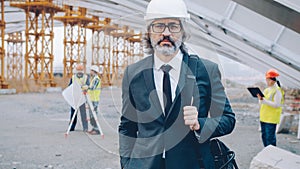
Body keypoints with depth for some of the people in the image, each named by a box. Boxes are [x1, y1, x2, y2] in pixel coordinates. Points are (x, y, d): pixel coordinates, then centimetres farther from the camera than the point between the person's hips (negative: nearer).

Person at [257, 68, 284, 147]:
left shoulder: (277, 91, -10)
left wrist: (264, 100, -23)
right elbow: (261, 103, 15)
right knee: (264, 136, 13)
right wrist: (260, 99, -6)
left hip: (271, 118, -8)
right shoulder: (266, 90, 13)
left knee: (270, 137, -8)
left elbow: (277, 104, -19)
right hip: (264, 117, 8)